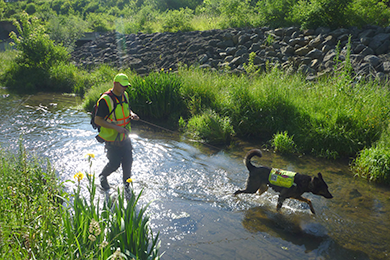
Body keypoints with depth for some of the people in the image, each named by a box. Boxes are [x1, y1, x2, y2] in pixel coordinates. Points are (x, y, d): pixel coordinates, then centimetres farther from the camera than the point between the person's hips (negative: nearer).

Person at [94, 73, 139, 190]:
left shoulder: (125, 95, 3)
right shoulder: (105, 100, -21)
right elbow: (97, 120, -21)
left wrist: (132, 114, -4)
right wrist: (115, 127, -28)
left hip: (124, 136, 6)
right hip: (111, 138, -6)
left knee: (128, 161, 8)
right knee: (114, 163, -1)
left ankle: (127, 184, 30)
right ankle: (103, 176, 32)